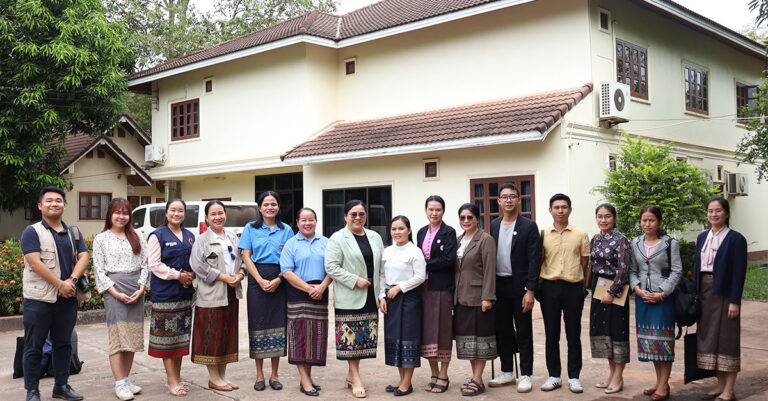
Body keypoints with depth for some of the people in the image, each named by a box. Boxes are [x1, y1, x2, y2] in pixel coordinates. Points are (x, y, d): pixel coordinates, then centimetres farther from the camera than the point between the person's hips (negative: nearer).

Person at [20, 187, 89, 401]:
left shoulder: (73, 232, 13)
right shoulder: (32, 232, -4)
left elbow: (83, 257, 4)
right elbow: (35, 263, -14)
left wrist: (71, 280, -13)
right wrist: (60, 284, -17)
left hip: (67, 298, 5)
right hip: (39, 299, -5)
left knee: (63, 343, 12)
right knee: (34, 346, 2)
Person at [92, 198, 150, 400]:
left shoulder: (136, 238, 11)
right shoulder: (101, 239, 3)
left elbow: (144, 264, 9)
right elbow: (99, 270, -2)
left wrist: (141, 288, -6)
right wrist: (115, 292, -11)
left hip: (136, 290, 4)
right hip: (114, 288, -3)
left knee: (132, 336, 5)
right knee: (117, 335, -8)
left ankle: (126, 380, 13)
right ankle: (119, 384, -6)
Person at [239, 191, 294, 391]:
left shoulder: (286, 230, 8)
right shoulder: (251, 228, 8)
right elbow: (246, 256, 1)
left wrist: (277, 281, -11)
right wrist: (261, 281, -11)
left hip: (279, 282, 1)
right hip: (257, 280, -1)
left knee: (278, 324, 2)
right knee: (258, 324, 0)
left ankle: (274, 375, 12)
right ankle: (259, 375, 10)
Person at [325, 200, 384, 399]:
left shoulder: (375, 237, 13)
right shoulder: (337, 239, -4)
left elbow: (381, 265, 15)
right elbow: (331, 267, -11)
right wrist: (355, 280, -17)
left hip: (370, 297, 5)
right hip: (349, 298, -5)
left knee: (363, 338, 9)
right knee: (351, 337, -4)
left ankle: (351, 375, 21)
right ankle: (356, 379, 4)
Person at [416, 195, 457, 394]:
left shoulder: (448, 232, -3)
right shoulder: (421, 233, 15)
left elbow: (448, 259, -13)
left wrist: (425, 264, -11)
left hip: (442, 287, -5)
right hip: (424, 286, 6)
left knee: (442, 330, -1)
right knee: (426, 330, 7)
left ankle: (443, 376, 9)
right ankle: (434, 374, 17)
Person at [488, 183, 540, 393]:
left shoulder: (529, 226, -6)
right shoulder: (493, 225, 8)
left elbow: (534, 260, -9)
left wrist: (530, 291, -15)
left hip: (520, 286, -5)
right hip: (498, 286, 5)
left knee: (524, 333, 3)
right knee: (502, 331, 11)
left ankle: (525, 375, 12)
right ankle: (507, 372, 24)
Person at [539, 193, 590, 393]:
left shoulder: (580, 235, 4)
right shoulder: (543, 235, 5)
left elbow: (585, 263, 7)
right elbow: (538, 262, 9)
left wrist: (585, 286, 3)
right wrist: (535, 286, 1)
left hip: (573, 288, -1)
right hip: (549, 287, 1)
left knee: (573, 335, 5)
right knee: (551, 334, 6)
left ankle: (574, 377, 15)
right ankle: (554, 376, 17)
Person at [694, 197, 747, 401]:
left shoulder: (736, 239, -7)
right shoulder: (702, 238, 12)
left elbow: (739, 272, -11)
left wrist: (735, 301, -15)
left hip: (724, 293, -6)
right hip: (705, 293, 6)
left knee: (727, 339, -1)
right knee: (710, 337, 9)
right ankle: (720, 384, 20)